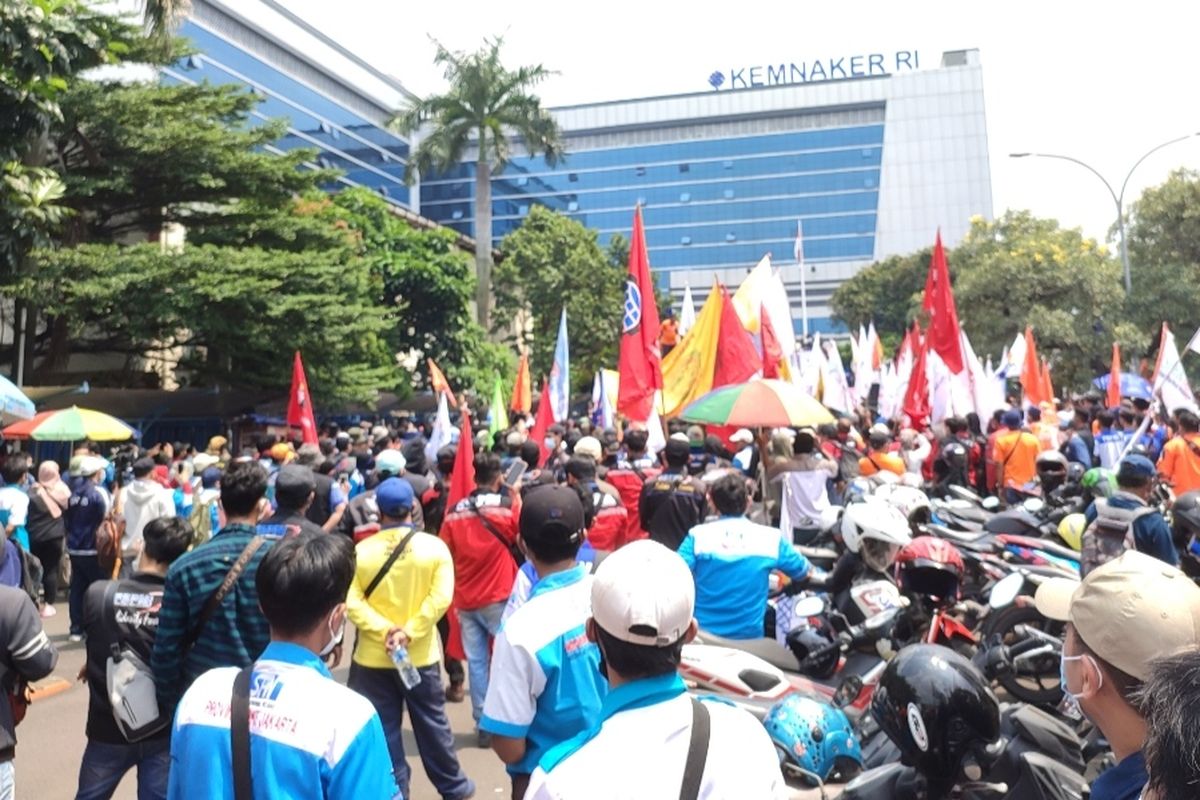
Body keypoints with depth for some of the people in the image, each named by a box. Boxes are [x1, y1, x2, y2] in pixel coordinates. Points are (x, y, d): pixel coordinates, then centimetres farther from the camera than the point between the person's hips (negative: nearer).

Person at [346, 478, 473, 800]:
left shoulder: (361, 550, -7)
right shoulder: (434, 546, -9)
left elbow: (351, 601, -13)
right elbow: (440, 597, -16)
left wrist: (383, 629, -16)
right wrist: (410, 632, -16)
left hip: (373, 656, -1)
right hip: (421, 655, 1)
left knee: (383, 728, 11)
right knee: (432, 722, 16)